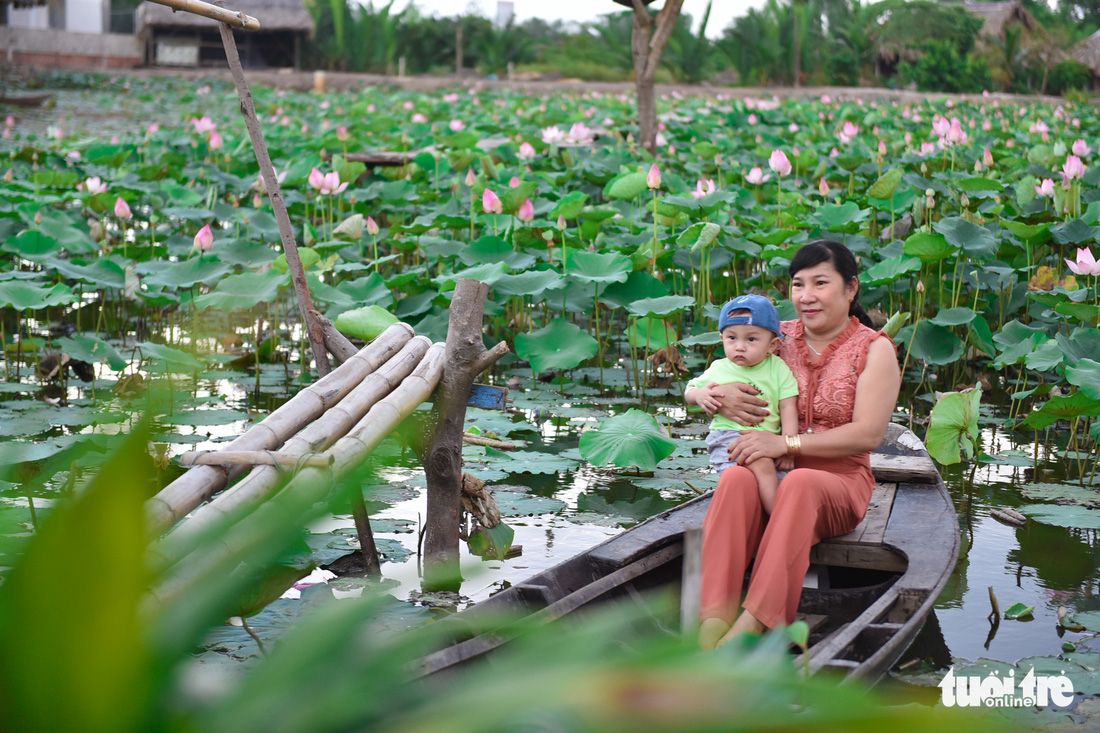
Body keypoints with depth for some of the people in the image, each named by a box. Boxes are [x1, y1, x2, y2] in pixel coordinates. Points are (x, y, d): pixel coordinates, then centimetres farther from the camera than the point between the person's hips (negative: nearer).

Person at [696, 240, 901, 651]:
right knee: (735, 479, -33)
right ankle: (713, 621, -47)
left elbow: (868, 434, -10)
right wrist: (720, 396, -7)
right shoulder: (779, 337, 13)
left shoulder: (874, 350, 3)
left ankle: (752, 624, -47)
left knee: (799, 483, -38)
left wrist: (787, 443, -19)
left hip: (840, 482, -3)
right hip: (771, 476, 3)